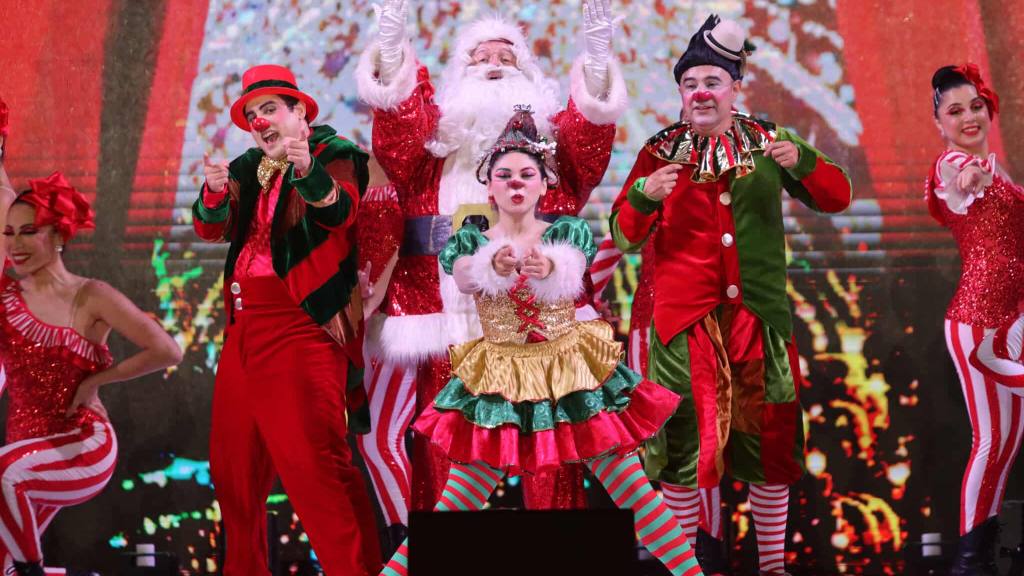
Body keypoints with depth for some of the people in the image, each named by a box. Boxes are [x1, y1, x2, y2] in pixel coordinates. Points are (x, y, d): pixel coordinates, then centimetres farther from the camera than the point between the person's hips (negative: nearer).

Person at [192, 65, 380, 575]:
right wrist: (216, 192, -15)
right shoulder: (249, 169, 18)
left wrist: (307, 170, -38)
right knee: (232, 462, 11)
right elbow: (211, 229, 6)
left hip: (302, 326, -7)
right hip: (245, 328, 7)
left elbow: (339, 211, -18)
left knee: (312, 461, -16)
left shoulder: (332, 154, 2)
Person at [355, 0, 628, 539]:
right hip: (448, 316, 0)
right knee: (445, 453, 0)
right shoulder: (433, 133, 16)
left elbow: (590, 129, -2)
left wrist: (597, 50, -17)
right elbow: (398, 123, -3)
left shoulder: (554, 133, 17)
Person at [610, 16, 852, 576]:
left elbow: (837, 198, 1)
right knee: (686, 439, 1)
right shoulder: (661, 151, 2)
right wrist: (645, 196, -23)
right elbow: (624, 236, -2)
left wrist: (801, 161, -18)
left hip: (759, 315, 2)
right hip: (685, 318, -1)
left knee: (769, 438, 6)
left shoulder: (766, 143, 5)